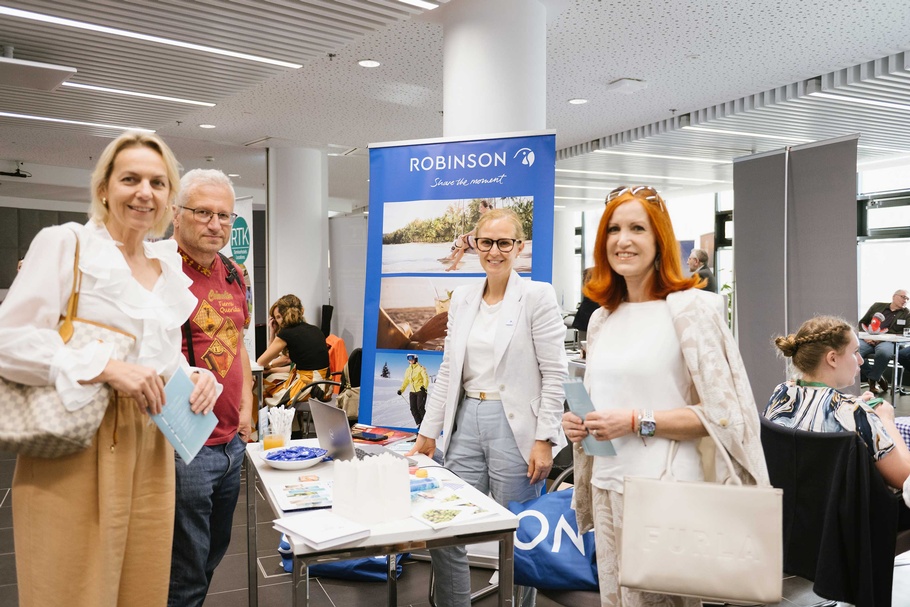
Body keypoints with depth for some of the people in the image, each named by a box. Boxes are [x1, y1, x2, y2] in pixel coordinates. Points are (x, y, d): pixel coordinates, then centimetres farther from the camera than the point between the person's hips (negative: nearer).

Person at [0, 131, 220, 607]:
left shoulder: (170, 269, 15)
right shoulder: (64, 243, -2)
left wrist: (197, 378, 0)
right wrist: (106, 368, -21)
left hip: (151, 452, 6)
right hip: (76, 449, -5)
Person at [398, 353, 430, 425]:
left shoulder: (420, 368, -5)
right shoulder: (408, 370, 14)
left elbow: (426, 378, -15)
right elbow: (406, 381, 21)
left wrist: (424, 386, -32)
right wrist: (401, 389, 10)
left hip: (421, 390, -6)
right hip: (413, 392, 6)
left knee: (420, 407, -14)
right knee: (413, 409, -2)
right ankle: (419, 424, 3)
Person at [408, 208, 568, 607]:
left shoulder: (537, 296, -5)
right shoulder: (462, 298, 10)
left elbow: (555, 374, -8)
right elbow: (447, 372, 13)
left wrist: (544, 440, -13)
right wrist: (428, 432, 10)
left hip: (514, 426, -5)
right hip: (466, 423, 5)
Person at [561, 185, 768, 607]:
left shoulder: (689, 307, -10)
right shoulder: (600, 319, 10)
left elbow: (723, 413, -13)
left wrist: (638, 422, -18)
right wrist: (580, 422, 1)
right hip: (607, 488, 6)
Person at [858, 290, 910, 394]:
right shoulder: (877, 306, 20)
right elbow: (862, 323, 20)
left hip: (887, 342, -1)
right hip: (869, 340, 2)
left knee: (883, 352, -40)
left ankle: (873, 380, -15)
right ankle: (877, 378, -11)